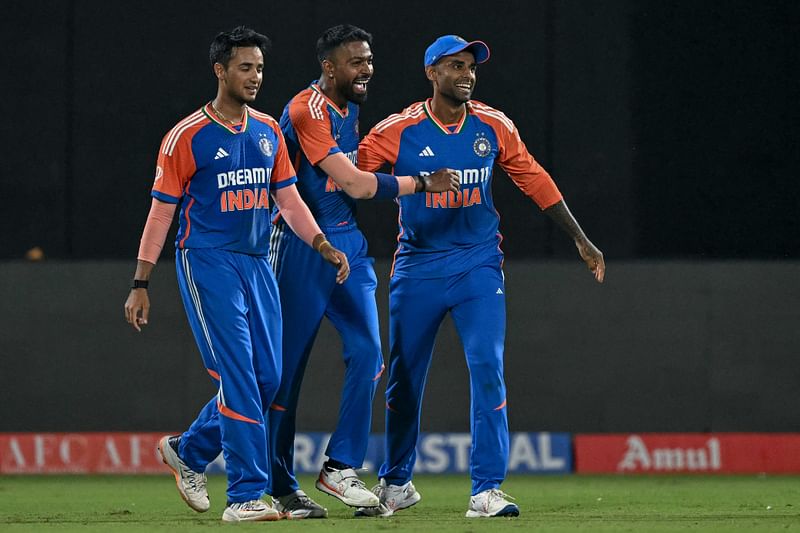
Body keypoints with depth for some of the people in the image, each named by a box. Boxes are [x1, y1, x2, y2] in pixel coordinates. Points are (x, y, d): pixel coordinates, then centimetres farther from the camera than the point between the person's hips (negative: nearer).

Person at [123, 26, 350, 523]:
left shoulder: (269, 131, 11)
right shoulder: (188, 137, -6)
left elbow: (288, 198, 15)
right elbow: (162, 212, -4)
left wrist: (323, 245, -1)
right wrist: (141, 284, -6)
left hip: (258, 263, 6)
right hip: (208, 261, -6)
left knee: (267, 378, 5)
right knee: (239, 377, -12)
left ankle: (188, 452, 26)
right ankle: (246, 496, -10)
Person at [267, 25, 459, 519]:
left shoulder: (351, 107, 11)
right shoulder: (308, 110, -17)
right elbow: (355, 183, -21)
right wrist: (422, 183, -13)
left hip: (348, 243, 8)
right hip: (302, 246, -8)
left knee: (367, 352, -4)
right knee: (287, 367, -2)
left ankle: (341, 467, 3)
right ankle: (280, 488, 3)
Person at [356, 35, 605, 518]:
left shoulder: (494, 126, -1)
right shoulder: (399, 130, -8)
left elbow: (535, 180, 8)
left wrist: (581, 241, 10)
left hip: (478, 265, 1)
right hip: (417, 269, 0)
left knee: (488, 369, -13)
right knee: (404, 378, 8)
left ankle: (487, 491, -11)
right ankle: (396, 484, 27)